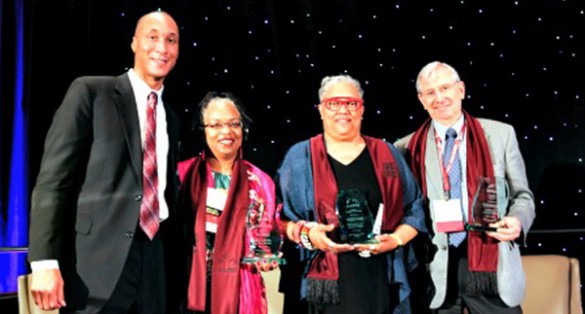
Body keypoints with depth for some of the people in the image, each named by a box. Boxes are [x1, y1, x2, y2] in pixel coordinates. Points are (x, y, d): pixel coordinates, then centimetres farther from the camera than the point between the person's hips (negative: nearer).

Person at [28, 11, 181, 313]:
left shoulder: (170, 119, 17)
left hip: (153, 266, 6)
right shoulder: (90, 91, -1)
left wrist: (173, 263, 14)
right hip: (97, 262, -5)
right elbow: (52, 178, -7)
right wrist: (44, 262, -15)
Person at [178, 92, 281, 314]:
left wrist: (266, 258, -11)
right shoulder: (183, 173, 3)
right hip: (191, 287, 0)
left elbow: (267, 246, 9)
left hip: (238, 290, 1)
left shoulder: (260, 182, 5)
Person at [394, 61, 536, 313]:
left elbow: (522, 195, 9)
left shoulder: (500, 134, 5)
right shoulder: (409, 148, 4)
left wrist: (517, 221, -10)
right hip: (435, 272, 0)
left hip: (490, 266, 0)